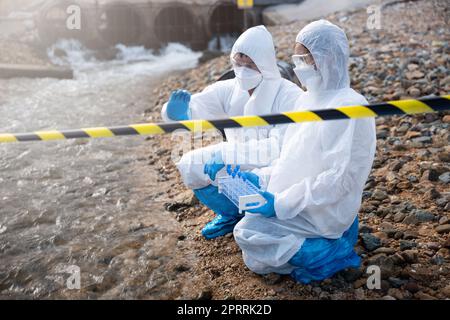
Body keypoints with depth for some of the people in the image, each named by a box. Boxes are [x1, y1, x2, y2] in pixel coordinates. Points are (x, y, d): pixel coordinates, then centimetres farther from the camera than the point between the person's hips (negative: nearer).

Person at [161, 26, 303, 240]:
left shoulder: (289, 96, -24)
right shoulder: (228, 90, -11)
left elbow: (282, 148, -32)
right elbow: (196, 107, -16)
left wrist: (228, 153, -38)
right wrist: (178, 112, -41)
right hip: (240, 165, 5)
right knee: (189, 165, -11)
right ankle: (231, 214, 13)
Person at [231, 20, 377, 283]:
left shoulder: (349, 108, -21)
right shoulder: (309, 99, 6)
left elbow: (340, 178, -25)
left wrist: (281, 204, -24)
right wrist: (260, 177, 1)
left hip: (325, 213, -9)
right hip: (300, 202, 9)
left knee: (247, 233, -15)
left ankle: (329, 252, -2)